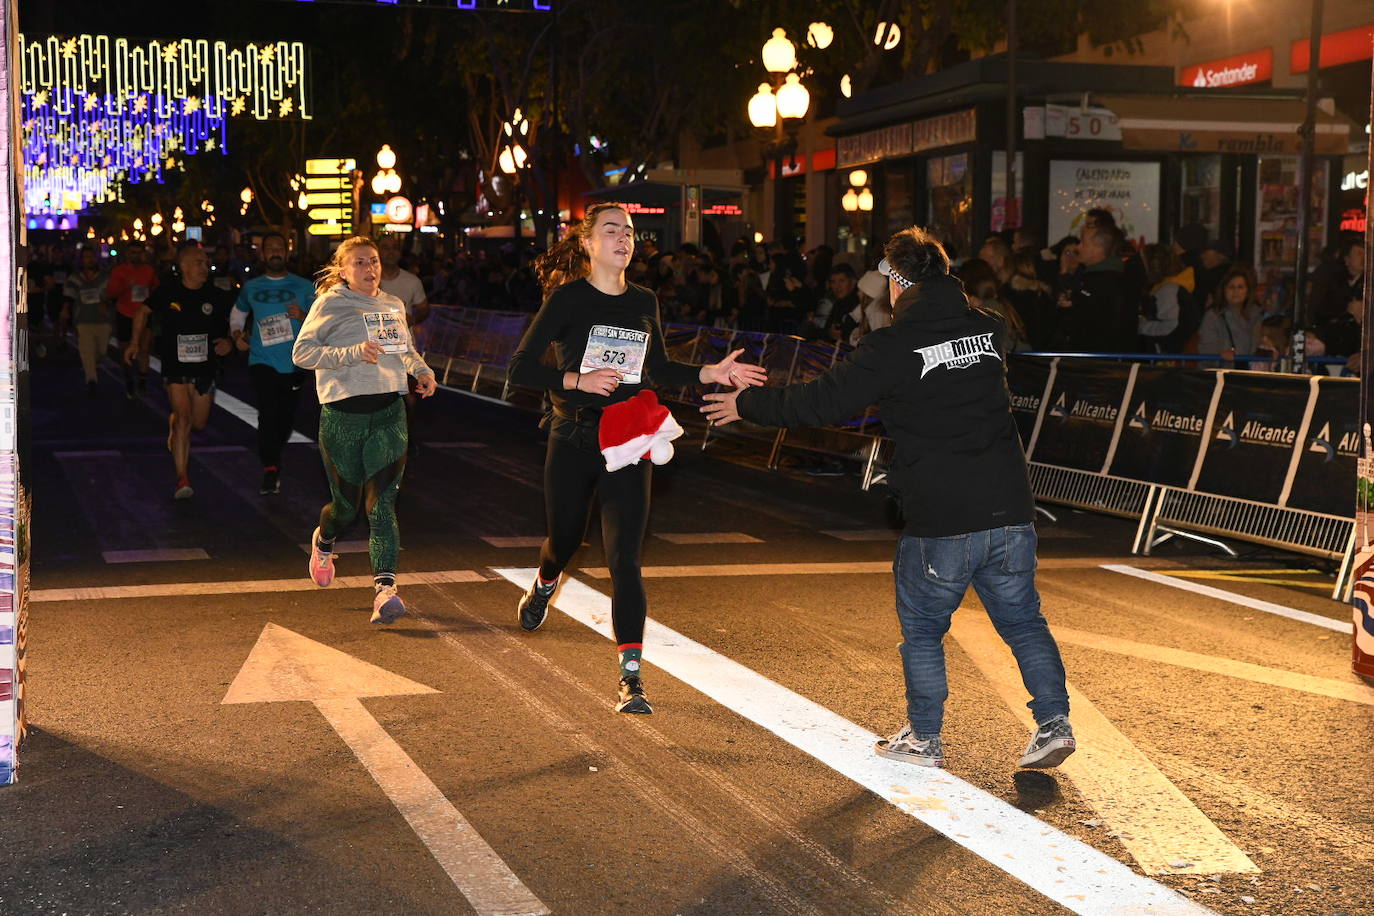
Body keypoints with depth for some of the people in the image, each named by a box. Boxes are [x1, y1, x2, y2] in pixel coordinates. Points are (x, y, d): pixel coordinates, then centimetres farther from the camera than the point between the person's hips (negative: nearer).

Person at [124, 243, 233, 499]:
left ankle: (173, 421, 49)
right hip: (175, 367, -3)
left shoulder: (217, 297, -3)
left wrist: (229, 342, -12)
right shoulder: (166, 293, -5)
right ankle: (182, 479, -15)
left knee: (199, 423, 12)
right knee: (184, 419, -16)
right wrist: (134, 342, 11)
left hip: (205, 367, 3)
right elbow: (143, 312, 13)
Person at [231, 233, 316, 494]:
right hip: (262, 362, -1)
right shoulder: (251, 288, 9)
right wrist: (237, 335, 7)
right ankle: (270, 470, -14)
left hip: (294, 364, 1)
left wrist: (303, 316, -18)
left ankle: (273, 457, 34)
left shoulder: (304, 287, 3)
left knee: (286, 417, 9)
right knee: (268, 413, -16)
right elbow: (238, 313, 26)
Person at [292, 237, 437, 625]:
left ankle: (385, 589, -18)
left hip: (389, 411, 3)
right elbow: (302, 352, -9)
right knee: (347, 503, 7)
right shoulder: (330, 305, -2)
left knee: (382, 502, -10)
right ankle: (323, 541, 43)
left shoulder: (394, 305, 15)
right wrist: (353, 353, -20)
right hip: (343, 415, -3)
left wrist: (423, 371, 13)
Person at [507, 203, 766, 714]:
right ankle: (543, 586, 56)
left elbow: (659, 370, 19)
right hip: (572, 443, -2)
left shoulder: (644, 303, 6)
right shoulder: (568, 298, -7)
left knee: (625, 560, -8)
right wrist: (578, 380, -23)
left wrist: (713, 374, 6)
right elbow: (520, 368, -10)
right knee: (564, 541, 17)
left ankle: (631, 677, -9)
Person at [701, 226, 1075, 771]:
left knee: (922, 630, 13)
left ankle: (924, 739, 21)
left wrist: (747, 405, 8)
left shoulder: (893, 348, -9)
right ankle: (1054, 724, 11)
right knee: (1024, 622, 16)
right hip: (1009, 508, 4)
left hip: (941, 522, -4)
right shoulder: (989, 329, 7)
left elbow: (821, 403, -6)